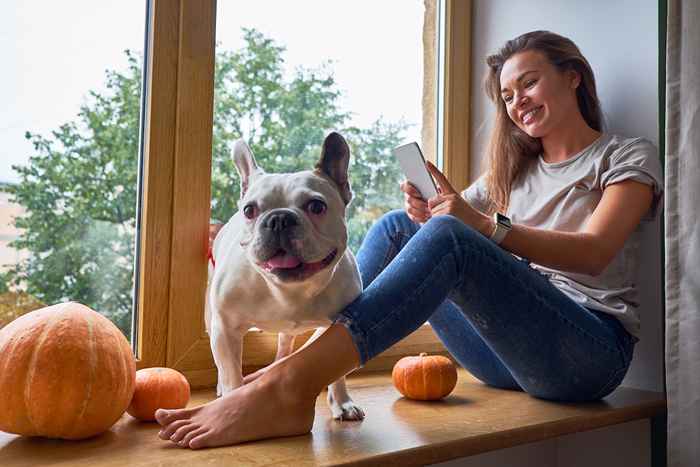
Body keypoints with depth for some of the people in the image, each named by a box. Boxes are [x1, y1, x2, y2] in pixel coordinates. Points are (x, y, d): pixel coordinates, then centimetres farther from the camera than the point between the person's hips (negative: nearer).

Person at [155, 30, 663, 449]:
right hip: (513, 350, 5)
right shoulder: (514, 170, 23)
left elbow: (594, 252, -12)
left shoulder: (628, 156, 7)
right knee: (399, 226, -9)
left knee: (448, 238, -31)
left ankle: (290, 388, -41)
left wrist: (486, 226, -25)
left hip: (593, 350, -5)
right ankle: (299, 366, -21)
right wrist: (428, 215, -13)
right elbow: (457, 217, 12)